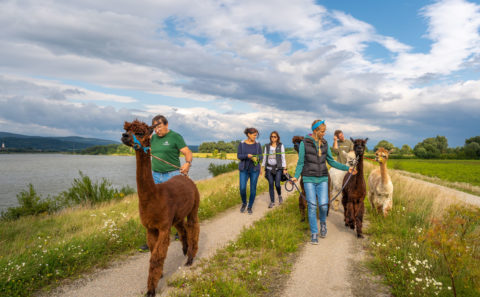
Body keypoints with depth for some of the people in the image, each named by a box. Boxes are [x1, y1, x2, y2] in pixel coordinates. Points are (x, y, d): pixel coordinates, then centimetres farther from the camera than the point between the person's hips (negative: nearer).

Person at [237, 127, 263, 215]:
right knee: (242, 188, -8)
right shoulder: (241, 144, -3)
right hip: (244, 169, -1)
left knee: (253, 188, 1)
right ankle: (244, 203, 20)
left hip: (254, 169, 1)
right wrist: (247, 156, -25)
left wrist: (257, 158, -23)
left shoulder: (257, 144, -1)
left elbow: (261, 156, 0)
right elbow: (239, 156, -7)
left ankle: (250, 207, 17)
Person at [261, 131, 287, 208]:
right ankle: (272, 202, 8)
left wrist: (284, 169, -5)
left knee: (277, 184, -8)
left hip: (278, 168, -2)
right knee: (271, 184, -1)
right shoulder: (267, 146, 9)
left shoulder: (281, 146, 2)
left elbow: (283, 158, 1)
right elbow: (264, 158, 13)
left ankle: (279, 195, 24)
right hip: (269, 168, 2)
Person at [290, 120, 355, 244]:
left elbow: (331, 161, 12)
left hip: (322, 179, 3)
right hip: (309, 179, -3)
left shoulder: (324, 143, 6)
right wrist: (296, 176, -15)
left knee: (323, 205, -5)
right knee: (312, 206, -2)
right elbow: (300, 163, -2)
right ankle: (314, 234, 11)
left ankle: (323, 223, 28)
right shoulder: (304, 143, -5)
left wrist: (347, 168, 5)